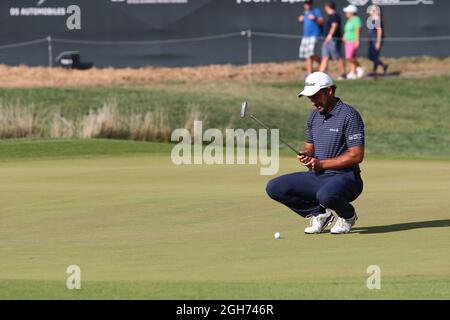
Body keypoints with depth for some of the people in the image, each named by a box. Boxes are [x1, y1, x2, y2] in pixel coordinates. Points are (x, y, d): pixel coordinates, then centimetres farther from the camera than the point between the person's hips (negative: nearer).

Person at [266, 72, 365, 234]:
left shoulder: (349, 115, -14)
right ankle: (319, 213, 7)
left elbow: (356, 155, -18)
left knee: (326, 195, -40)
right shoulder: (314, 115, 10)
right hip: (317, 178, 7)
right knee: (274, 188, -6)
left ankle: (348, 215, -4)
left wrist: (321, 164, -17)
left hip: (345, 177, -7)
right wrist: (305, 155, -7)